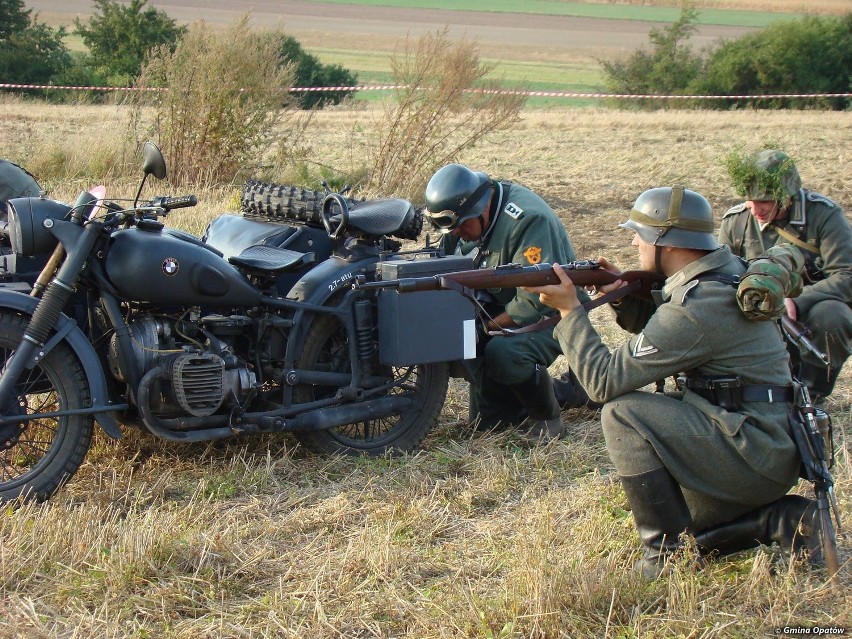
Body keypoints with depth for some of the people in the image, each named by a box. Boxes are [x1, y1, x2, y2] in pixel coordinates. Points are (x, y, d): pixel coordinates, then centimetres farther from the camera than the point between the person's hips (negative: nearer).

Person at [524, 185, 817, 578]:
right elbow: (662, 332, 24)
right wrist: (626, 298, 7)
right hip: (775, 452, 10)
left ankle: (670, 555, -9)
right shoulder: (727, 273, 6)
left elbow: (605, 381, -19)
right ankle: (780, 520, 11)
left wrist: (570, 310, -9)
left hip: (754, 453, -10)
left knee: (623, 412, -15)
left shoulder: (697, 306, -22)